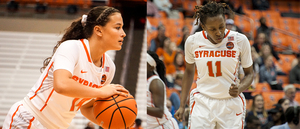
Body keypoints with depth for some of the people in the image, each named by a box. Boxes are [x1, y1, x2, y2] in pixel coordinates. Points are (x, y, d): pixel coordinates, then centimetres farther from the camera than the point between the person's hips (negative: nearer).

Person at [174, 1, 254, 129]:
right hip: (202, 103, 0)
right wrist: (182, 105, 10)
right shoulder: (192, 41, -6)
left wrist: (239, 88, -19)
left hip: (231, 104, 0)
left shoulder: (240, 40, -9)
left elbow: (249, 73, 3)